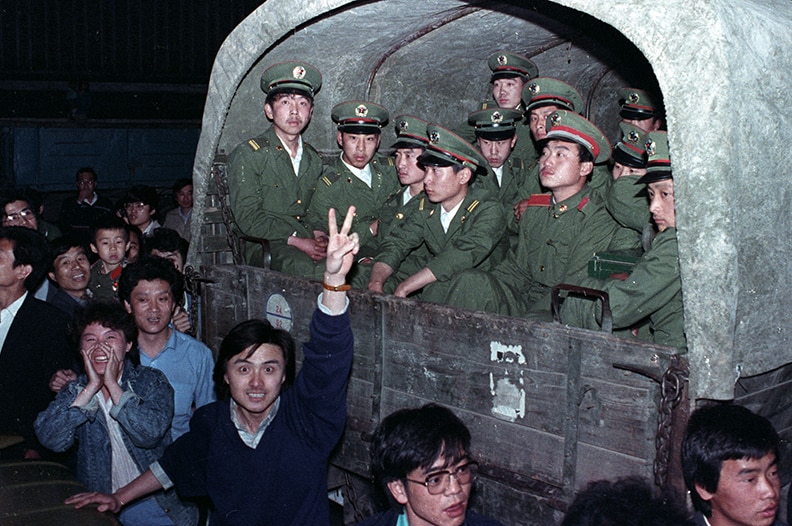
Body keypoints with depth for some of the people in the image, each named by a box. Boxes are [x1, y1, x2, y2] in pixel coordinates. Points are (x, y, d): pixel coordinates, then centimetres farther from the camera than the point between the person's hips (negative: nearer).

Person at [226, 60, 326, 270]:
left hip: (307, 241, 5)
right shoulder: (247, 155, 2)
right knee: (300, 264, -38)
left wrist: (318, 235, -3)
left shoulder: (314, 159, 19)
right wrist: (297, 241, -17)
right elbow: (248, 219, -7)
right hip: (262, 247, -5)